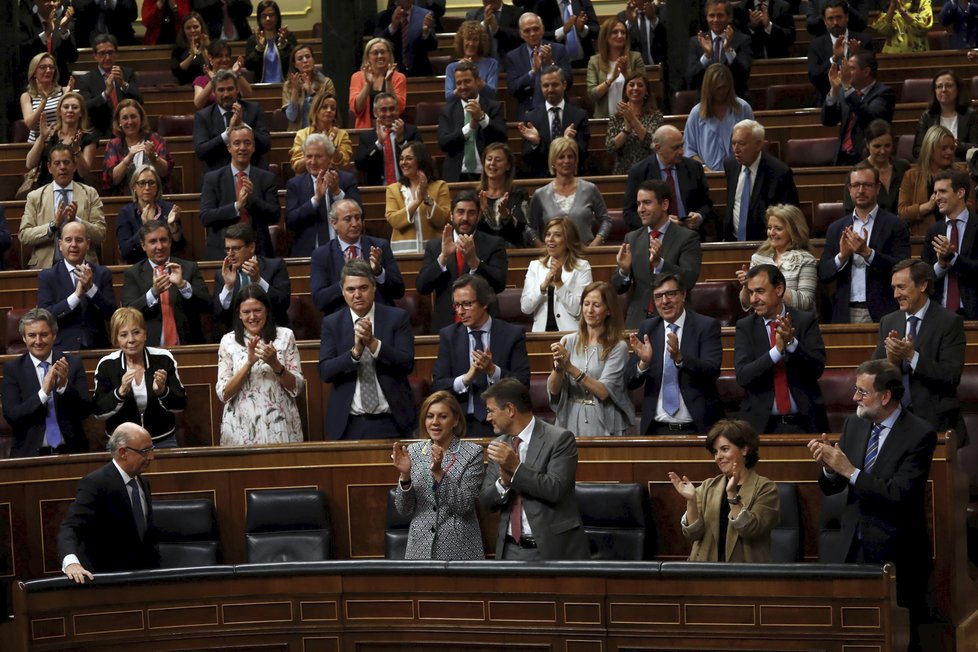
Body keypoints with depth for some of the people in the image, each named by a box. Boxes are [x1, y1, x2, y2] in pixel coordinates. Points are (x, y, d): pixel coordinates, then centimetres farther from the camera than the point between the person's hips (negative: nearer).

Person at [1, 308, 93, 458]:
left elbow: (86, 410, 2)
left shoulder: (73, 363, 7)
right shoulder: (12, 368, 5)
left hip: (70, 451, 1)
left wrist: (64, 385, -14)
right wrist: (43, 392, -17)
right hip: (29, 453, -1)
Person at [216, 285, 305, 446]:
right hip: (242, 430, 0)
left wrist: (275, 364, -15)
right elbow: (223, 394, -3)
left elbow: (297, 388, 1)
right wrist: (249, 363, -15)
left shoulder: (285, 336, 2)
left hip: (280, 427, 0)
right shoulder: (228, 341, 2)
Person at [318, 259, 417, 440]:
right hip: (348, 425, 1)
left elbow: (407, 364, -7)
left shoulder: (397, 318, 1)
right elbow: (325, 372, -4)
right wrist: (355, 351, -20)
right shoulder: (332, 323, 5)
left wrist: (373, 343, -19)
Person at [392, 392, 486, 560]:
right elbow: (404, 510, 3)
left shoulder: (472, 453, -5)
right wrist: (404, 475, -13)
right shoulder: (413, 451, 4)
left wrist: (439, 472, -22)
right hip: (421, 548, 3)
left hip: (459, 550, -3)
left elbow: (463, 505, -13)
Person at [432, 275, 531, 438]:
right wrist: (466, 378, -15)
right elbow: (437, 386, 3)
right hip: (461, 424, 1)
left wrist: (493, 370, -16)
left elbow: (523, 383, 0)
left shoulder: (512, 334, 5)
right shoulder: (448, 335, 10)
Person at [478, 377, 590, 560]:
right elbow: (485, 502, 9)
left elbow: (556, 490, -16)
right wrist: (504, 482, -11)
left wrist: (516, 468, -21)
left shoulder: (559, 439, -7)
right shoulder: (498, 445, 11)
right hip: (510, 550, 5)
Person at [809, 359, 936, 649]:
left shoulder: (920, 434, -13)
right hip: (851, 546, 5)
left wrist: (849, 470, -25)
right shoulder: (853, 425, 6)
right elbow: (831, 488, 10)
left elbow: (900, 494, -23)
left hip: (894, 552, -5)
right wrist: (826, 465, -13)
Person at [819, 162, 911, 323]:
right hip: (845, 314, 3)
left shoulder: (895, 225, 2)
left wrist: (867, 253, -17)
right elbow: (823, 274, 10)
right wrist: (842, 256, -8)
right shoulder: (836, 228, 14)